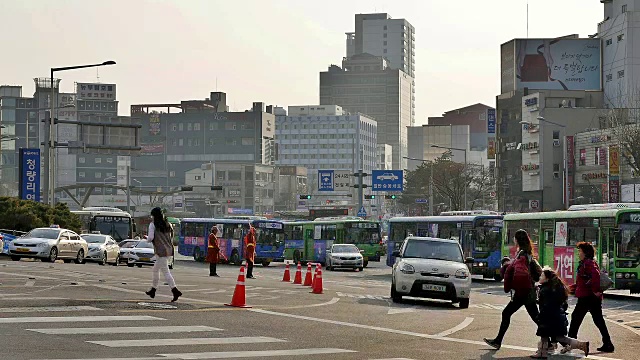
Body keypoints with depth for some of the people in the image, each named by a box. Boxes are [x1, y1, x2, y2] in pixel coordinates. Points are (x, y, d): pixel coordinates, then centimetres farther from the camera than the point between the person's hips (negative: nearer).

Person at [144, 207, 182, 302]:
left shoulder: (153, 224, -7)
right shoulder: (167, 224, 11)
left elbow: (150, 238, -13)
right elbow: (172, 235, 13)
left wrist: (147, 239, 8)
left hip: (161, 251, -8)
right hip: (169, 250, 8)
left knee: (165, 271, -9)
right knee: (155, 269, 22)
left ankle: (175, 291, -20)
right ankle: (153, 290, 30)